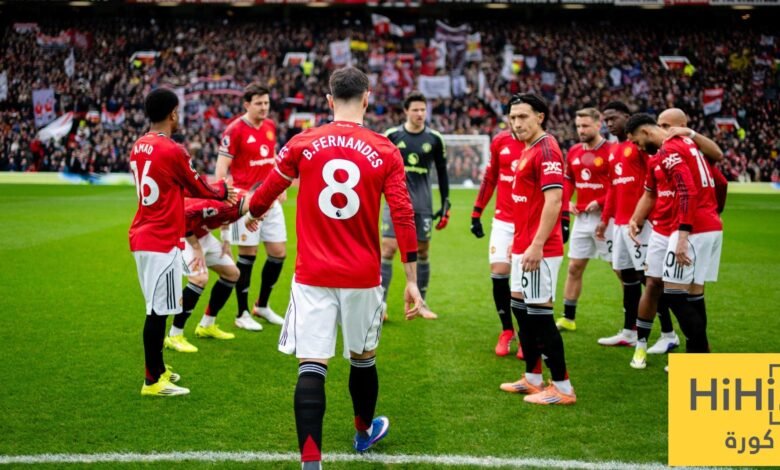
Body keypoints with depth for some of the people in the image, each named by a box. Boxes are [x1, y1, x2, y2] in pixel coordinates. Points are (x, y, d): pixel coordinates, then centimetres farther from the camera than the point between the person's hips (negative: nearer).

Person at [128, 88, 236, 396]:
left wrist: (214, 193, 25)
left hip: (142, 236, 9)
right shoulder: (172, 151, -16)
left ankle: (158, 370, 29)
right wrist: (223, 191, 18)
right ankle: (153, 382, 3)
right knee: (158, 311, -3)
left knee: (156, 309, 18)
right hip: (162, 241, -9)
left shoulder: (139, 147, 10)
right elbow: (199, 188, -2)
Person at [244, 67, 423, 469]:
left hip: (313, 276, -1)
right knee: (363, 358, 21)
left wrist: (252, 212, 34)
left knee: (311, 368, -3)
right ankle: (364, 432, 44)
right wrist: (412, 281, -1)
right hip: (362, 277, 1)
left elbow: (264, 196, 10)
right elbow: (404, 218, -6)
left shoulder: (301, 144, -2)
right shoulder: (385, 151, -3)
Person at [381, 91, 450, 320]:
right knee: (388, 249, -9)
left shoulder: (434, 138, 3)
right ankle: (381, 302, -3)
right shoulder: (392, 135, -1)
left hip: (423, 204, 2)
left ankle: (421, 303, 20)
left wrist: (446, 204, 8)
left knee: (422, 252, 8)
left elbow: (442, 173, 10)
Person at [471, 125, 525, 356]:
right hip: (503, 221, 3)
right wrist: (477, 212, 13)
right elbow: (490, 178, 13)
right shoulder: (500, 141, 3)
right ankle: (507, 330, 16)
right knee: (499, 273, -3)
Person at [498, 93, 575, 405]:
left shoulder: (546, 150, -15)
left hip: (539, 250, -10)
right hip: (523, 247, 10)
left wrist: (537, 245, -26)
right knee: (521, 310, 16)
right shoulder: (528, 150, 15)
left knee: (539, 315, -5)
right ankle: (533, 379, 26)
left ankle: (562, 388, 3)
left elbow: (553, 201, -23)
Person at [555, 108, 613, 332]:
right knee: (574, 267, 12)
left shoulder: (611, 151, -12)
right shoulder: (573, 152, 9)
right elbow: (568, 181, 19)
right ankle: (568, 318, 23)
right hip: (581, 218, 7)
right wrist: (566, 204, 6)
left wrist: (600, 202, -20)